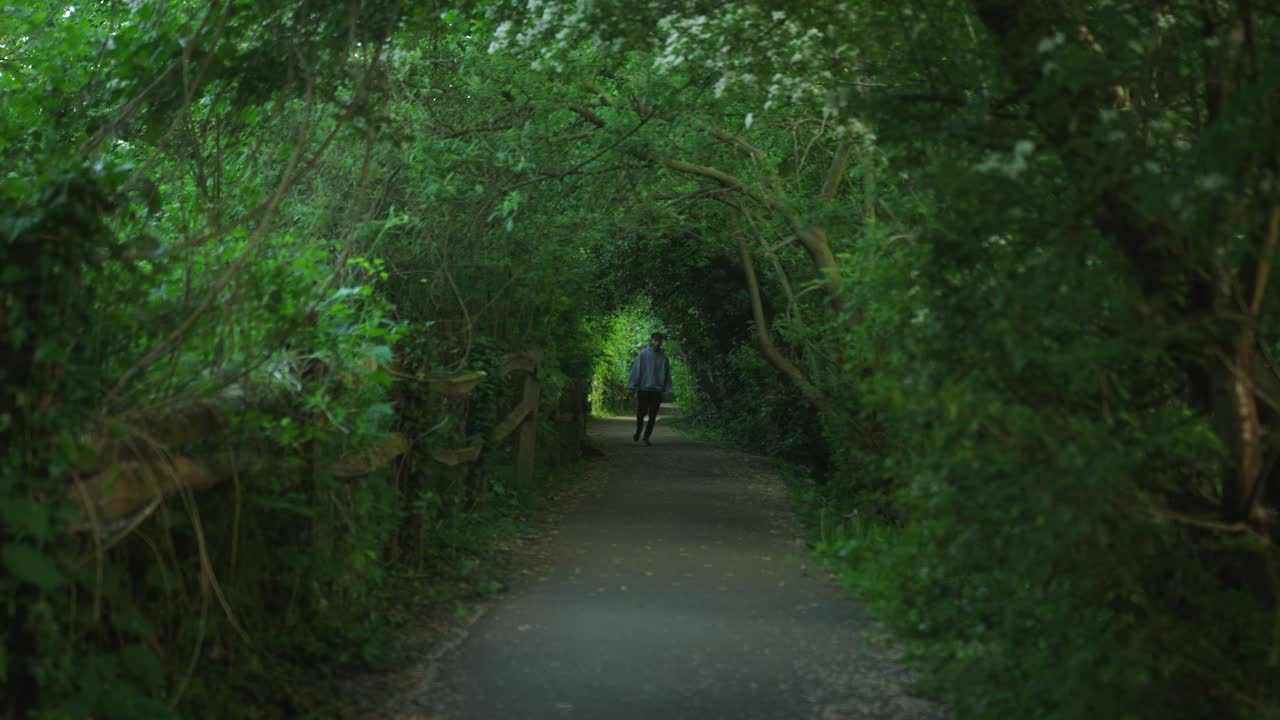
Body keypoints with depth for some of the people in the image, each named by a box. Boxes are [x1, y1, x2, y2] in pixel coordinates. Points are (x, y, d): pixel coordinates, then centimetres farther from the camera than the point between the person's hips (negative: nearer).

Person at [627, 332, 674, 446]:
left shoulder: (663, 356, 5)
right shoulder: (643, 354, -2)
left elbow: (667, 374, 6)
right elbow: (636, 371, -3)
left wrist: (667, 391, 1)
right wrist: (632, 388, -7)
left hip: (657, 390, 2)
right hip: (644, 388, -2)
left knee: (653, 416, 0)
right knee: (641, 413, 5)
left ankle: (646, 437, 8)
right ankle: (638, 432, 30)